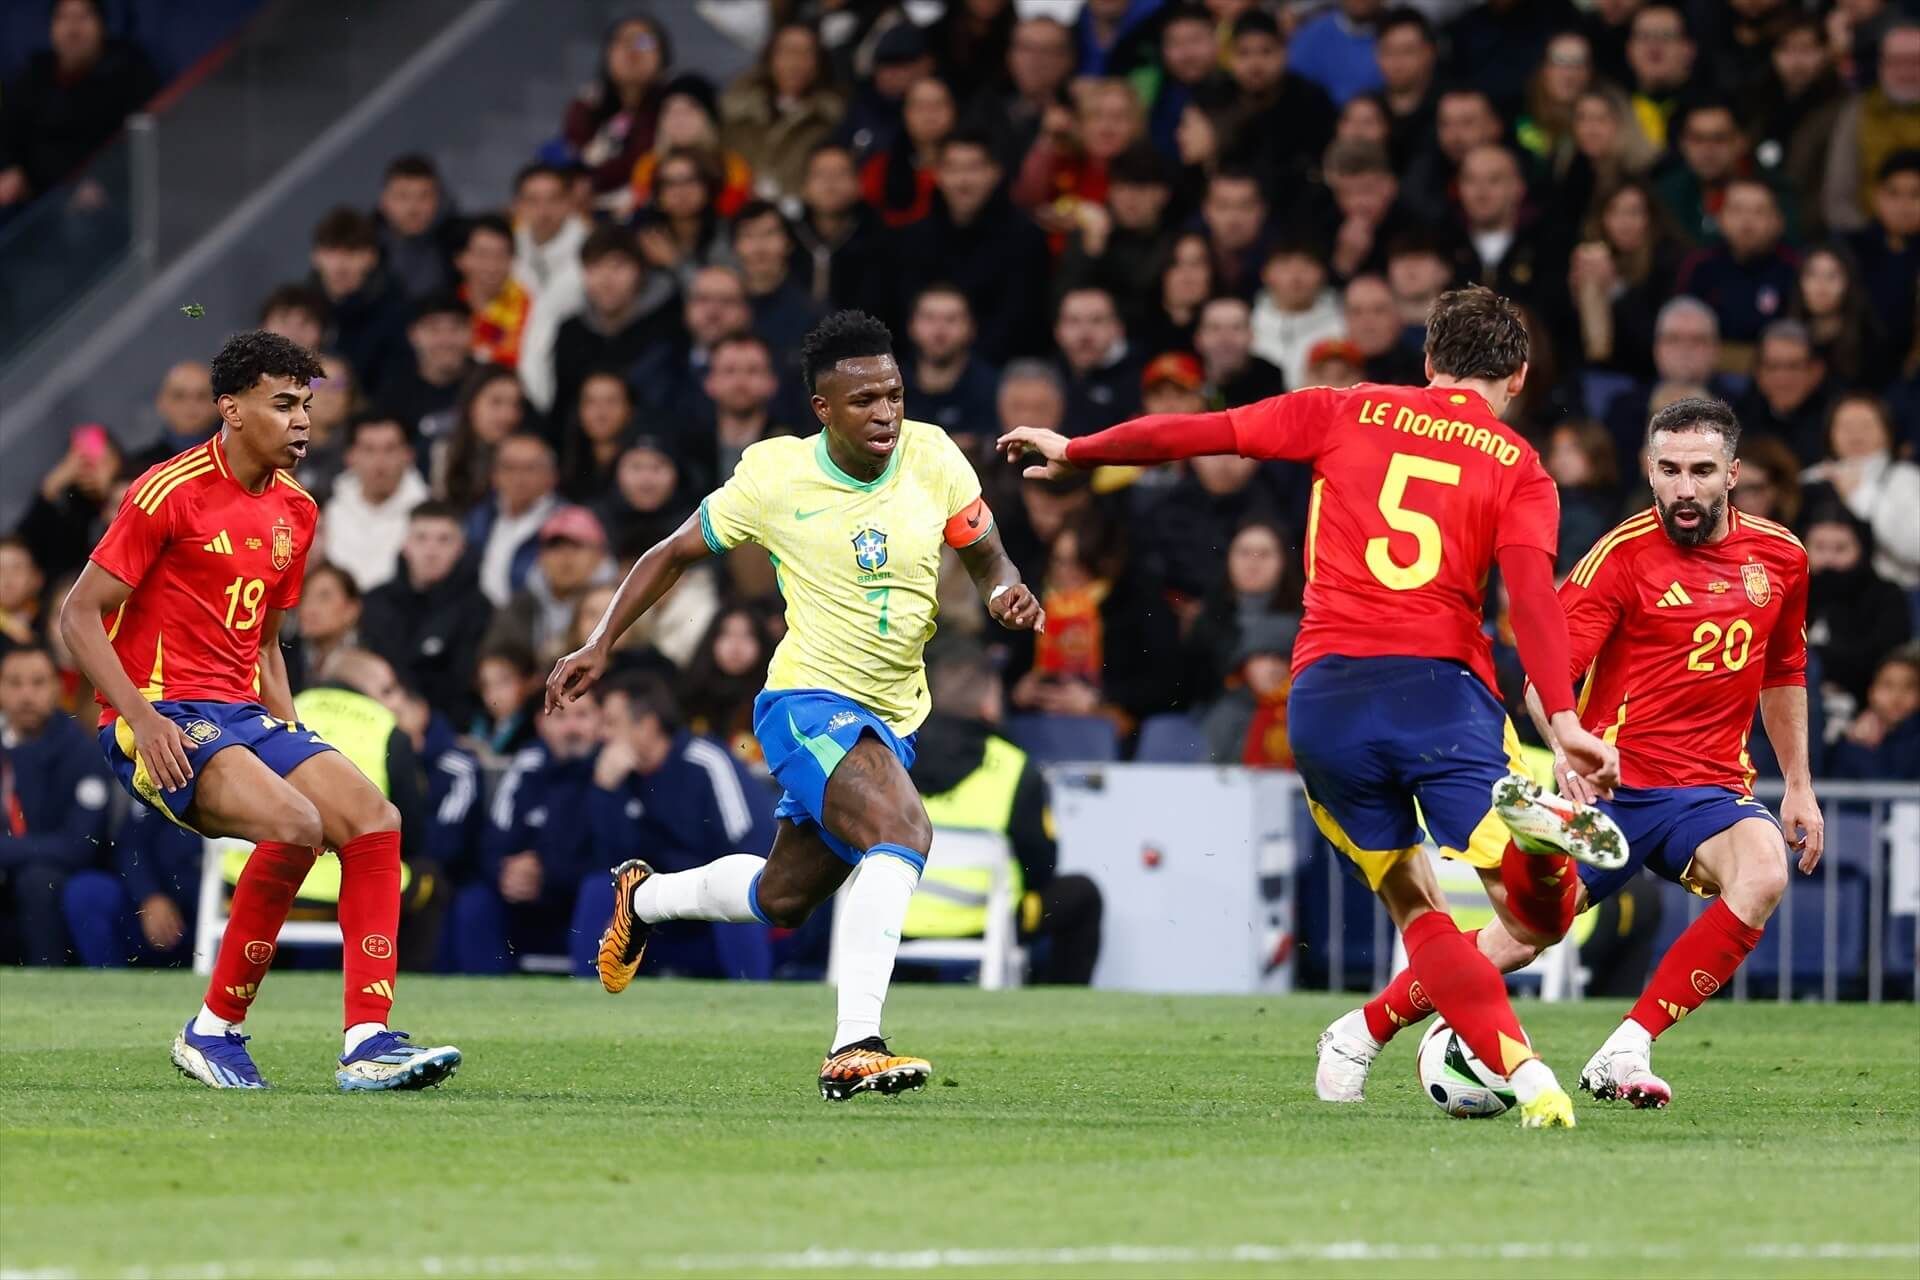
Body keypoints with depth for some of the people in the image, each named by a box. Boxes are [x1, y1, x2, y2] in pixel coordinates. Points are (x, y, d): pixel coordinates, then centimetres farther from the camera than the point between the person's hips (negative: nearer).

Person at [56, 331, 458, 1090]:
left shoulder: (295, 513, 14)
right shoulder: (170, 493, -10)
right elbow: (78, 616, -10)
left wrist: (293, 736, 10)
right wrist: (142, 718, -20)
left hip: (244, 715, 8)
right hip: (160, 717, -8)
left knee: (373, 819, -11)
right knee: (295, 822, -29)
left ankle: (367, 1042, -14)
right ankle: (214, 1029, -16)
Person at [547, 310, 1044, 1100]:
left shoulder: (931, 456, -5)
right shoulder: (775, 475, -11)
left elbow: (986, 556, 7)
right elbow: (676, 554, 3)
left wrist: (1005, 592, -17)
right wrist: (600, 645, -2)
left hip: (892, 721, 6)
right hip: (808, 702, -6)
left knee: (779, 901, 20)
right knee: (903, 830, -33)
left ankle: (643, 897, 50)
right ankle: (853, 1048, -39)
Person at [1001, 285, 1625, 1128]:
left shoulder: (1348, 414, 14)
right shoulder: (1517, 467, 9)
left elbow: (1199, 432, 16)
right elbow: (1530, 592, -7)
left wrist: (1075, 452, 29)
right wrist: (1564, 721, -16)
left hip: (1324, 696, 2)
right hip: (1441, 687, -2)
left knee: (1416, 908, 9)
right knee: (1536, 907, -2)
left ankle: (1524, 1071, -10)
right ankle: (1528, 821, -37)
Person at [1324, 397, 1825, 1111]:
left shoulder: (1780, 557, 6)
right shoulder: (1624, 554, -9)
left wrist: (1799, 785, 22)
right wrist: (1566, 741, -37)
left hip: (1712, 790, 3)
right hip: (1615, 785, -3)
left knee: (1764, 874, -30)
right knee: (1518, 939, -8)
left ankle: (1625, 1053, -24)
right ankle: (1362, 1033, 18)